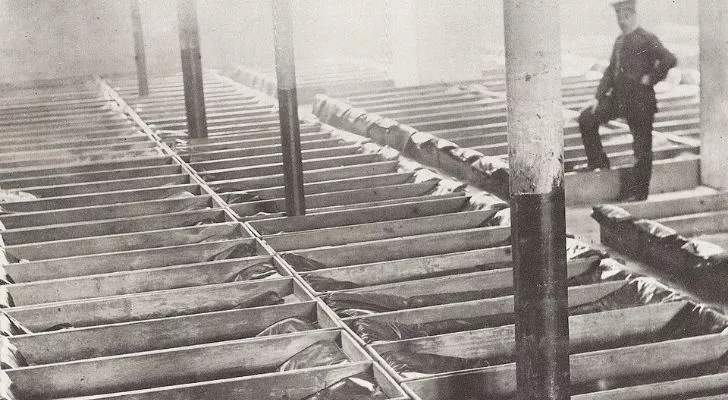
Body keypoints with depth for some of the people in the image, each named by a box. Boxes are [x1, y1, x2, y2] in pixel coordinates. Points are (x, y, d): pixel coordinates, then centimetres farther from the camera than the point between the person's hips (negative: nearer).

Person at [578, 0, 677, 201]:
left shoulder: (647, 39, -11)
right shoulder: (619, 41, 12)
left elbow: (669, 60, -23)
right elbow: (610, 70, 15)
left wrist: (650, 78, -15)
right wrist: (598, 97, 6)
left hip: (640, 102, -7)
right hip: (617, 98, 7)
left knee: (642, 150, 0)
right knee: (587, 119, -1)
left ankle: (637, 192, 10)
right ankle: (598, 162, 13)